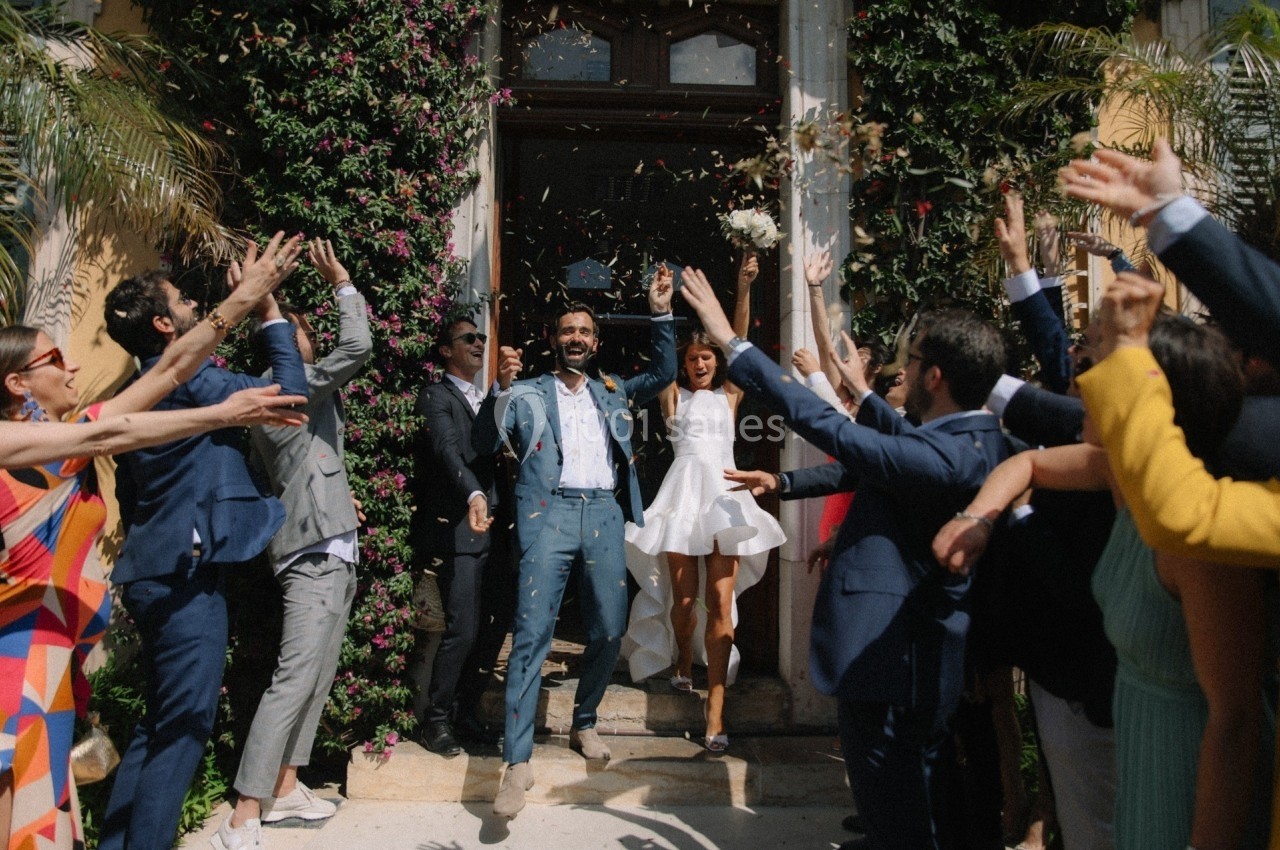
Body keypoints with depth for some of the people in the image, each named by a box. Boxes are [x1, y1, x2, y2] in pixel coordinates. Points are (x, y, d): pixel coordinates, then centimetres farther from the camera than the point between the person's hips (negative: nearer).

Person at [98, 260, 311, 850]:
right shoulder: (186, 377, -14)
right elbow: (290, 393, -18)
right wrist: (267, 308, -10)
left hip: (153, 572, 10)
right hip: (185, 574, -10)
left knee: (159, 721, 19)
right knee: (184, 726, -2)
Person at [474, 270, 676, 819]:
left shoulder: (614, 392, 22)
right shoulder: (528, 394, 11)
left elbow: (663, 373, 19)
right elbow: (484, 443, 4)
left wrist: (661, 313, 10)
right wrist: (500, 387, -11)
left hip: (604, 513, 4)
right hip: (548, 512, -4)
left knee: (609, 631, 4)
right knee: (532, 633, -11)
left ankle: (584, 724, 27)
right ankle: (517, 762, -10)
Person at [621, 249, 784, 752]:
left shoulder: (729, 396, 17)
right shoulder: (674, 396, 15)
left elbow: (739, 342, 8)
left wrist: (744, 289, 0)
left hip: (724, 494, 0)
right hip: (685, 492, 0)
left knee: (719, 600, -8)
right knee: (683, 595, 6)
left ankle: (715, 714, -9)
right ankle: (682, 666, 37)